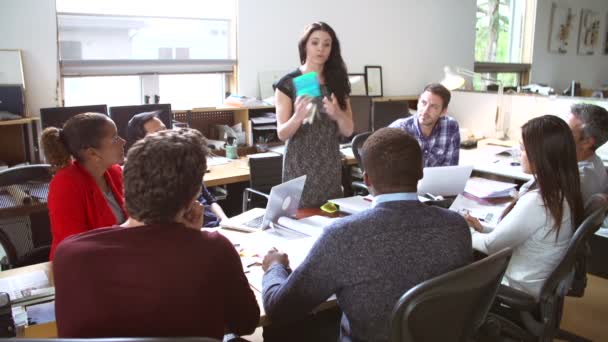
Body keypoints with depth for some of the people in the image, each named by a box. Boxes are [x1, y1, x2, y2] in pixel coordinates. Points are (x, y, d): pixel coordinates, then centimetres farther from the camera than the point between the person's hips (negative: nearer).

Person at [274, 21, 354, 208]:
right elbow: (282, 133, -9)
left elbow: (348, 130, 4)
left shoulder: (338, 81, 5)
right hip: (300, 167, -3)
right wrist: (298, 117, -28)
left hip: (331, 167, 4)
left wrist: (337, 114, -17)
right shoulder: (288, 83, -5)